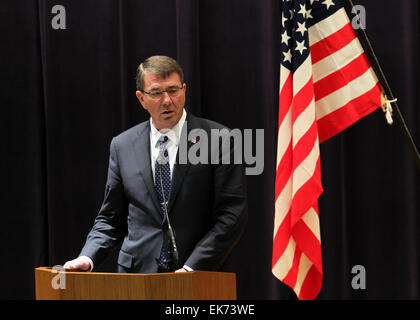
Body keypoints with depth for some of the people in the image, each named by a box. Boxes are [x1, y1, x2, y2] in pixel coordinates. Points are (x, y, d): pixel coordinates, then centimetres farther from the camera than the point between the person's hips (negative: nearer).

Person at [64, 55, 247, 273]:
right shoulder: (122, 146, 11)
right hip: (137, 275, 2)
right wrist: (87, 258, -3)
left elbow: (232, 214, -5)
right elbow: (111, 219, 15)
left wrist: (193, 266, -14)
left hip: (198, 275, -2)